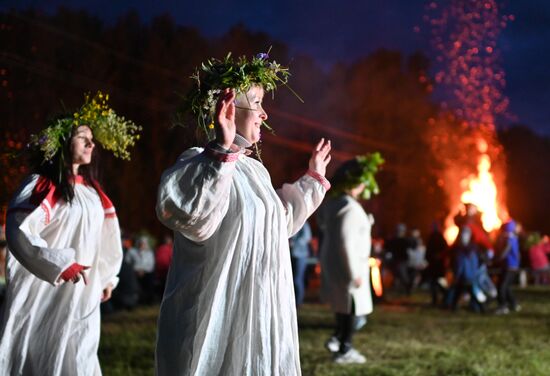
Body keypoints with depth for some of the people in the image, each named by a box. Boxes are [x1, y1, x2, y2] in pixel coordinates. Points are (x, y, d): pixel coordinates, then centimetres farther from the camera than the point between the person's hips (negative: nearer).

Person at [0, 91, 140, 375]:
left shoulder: (90, 189, 12)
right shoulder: (42, 185, -9)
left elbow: (103, 238, 21)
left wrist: (107, 276, 22)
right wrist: (60, 263, -29)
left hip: (82, 297, 6)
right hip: (45, 294, -6)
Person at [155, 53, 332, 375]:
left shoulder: (254, 169, 13)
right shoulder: (199, 164, -14)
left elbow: (278, 224, 28)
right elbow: (196, 223, -34)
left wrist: (313, 179, 31)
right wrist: (223, 150, -38)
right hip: (219, 316, -9)